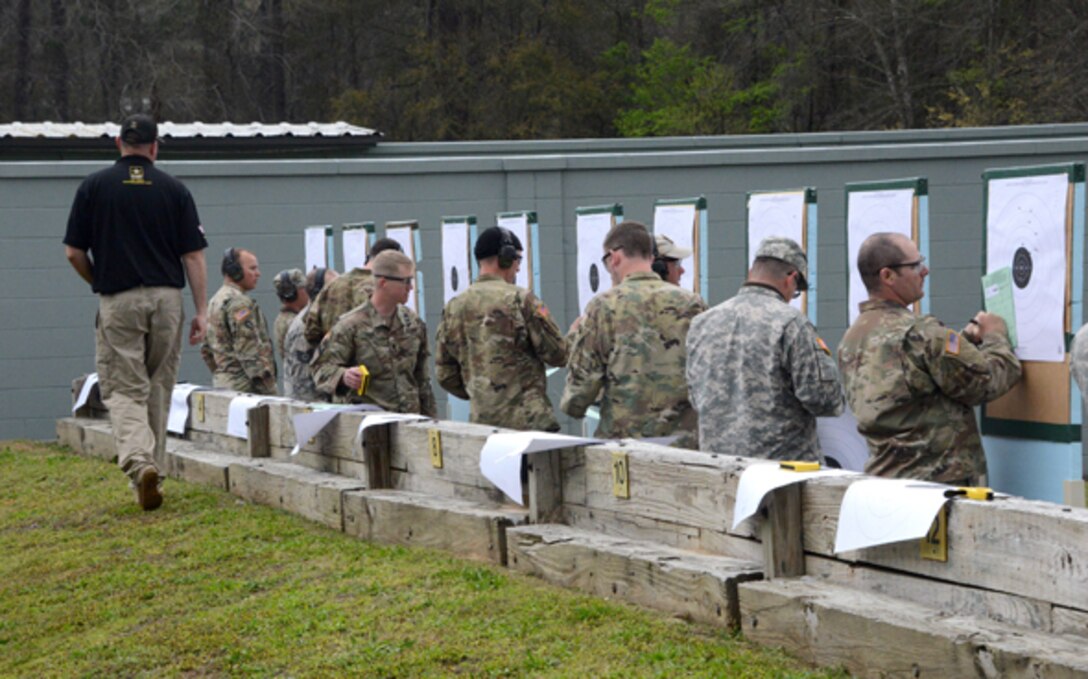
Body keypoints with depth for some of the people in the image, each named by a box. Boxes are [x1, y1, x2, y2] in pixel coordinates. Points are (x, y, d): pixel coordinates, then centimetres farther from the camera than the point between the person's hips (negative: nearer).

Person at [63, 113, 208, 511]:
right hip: (167, 299, 2)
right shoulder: (174, 190, 3)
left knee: (124, 389, -1)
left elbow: (74, 253, 1)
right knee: (158, 388, 15)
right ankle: (152, 468, 21)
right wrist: (201, 310, 2)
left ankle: (139, 462, -23)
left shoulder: (94, 187, 1)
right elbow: (193, 256, -1)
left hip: (118, 300, -2)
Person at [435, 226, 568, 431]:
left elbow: (445, 375, 11)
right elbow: (558, 354, -5)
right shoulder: (521, 300, -9)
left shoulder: (453, 308, 8)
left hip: (480, 421, 6)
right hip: (528, 419, -6)